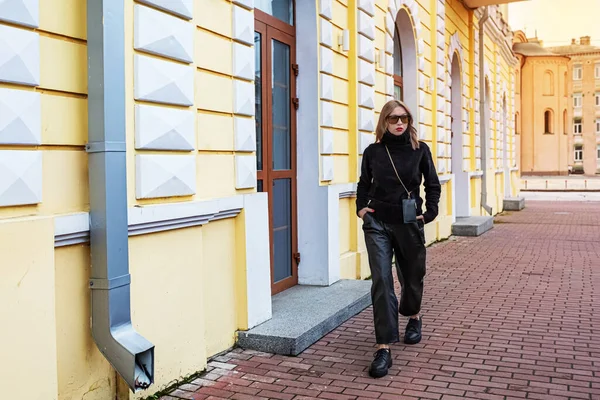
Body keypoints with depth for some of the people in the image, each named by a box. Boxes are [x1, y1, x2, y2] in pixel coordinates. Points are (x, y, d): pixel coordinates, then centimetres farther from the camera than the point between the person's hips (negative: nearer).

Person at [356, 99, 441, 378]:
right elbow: (364, 184, 14)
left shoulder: (419, 150, -1)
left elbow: (433, 185, 6)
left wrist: (429, 213, -4)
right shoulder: (373, 151, 1)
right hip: (378, 223, 0)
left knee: (411, 276, 16)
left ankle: (413, 317, 48)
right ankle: (384, 348, -8)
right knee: (381, 281, -9)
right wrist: (361, 207, 1)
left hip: (409, 223, 1)